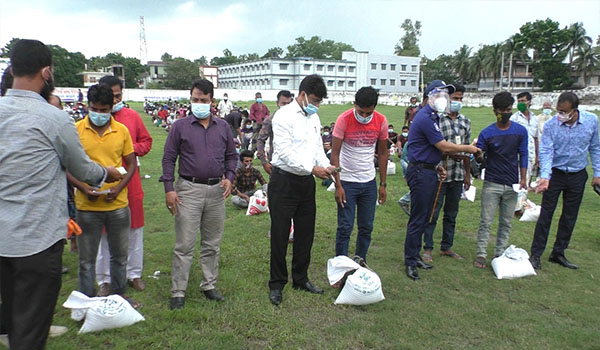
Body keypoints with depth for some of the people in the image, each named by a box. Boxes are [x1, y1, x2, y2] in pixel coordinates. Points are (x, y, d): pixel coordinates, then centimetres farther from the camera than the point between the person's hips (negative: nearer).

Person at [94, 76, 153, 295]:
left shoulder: (132, 116, 6)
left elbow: (146, 141, 11)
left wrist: (133, 149, -8)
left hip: (130, 181, 3)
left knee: (134, 229, 11)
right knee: (104, 232, 7)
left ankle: (134, 273, 27)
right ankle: (105, 279, 22)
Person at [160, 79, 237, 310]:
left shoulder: (223, 127, 9)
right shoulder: (180, 127, 0)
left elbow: (232, 155, 15)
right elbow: (169, 158, 1)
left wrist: (229, 177, -2)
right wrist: (169, 189, -7)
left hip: (216, 191, 3)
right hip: (189, 189, -3)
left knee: (212, 244, 12)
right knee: (184, 245, -1)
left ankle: (209, 285, 26)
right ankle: (178, 292, 10)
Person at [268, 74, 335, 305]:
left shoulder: (314, 118, 13)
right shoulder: (284, 115, -10)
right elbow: (284, 151, -18)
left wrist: (326, 165, -2)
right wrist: (312, 168, -22)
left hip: (306, 182, 7)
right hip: (284, 181, -7)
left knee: (305, 233, 14)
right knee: (280, 234, 2)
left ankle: (300, 278, 30)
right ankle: (277, 284, 17)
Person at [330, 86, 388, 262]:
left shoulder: (381, 121, -3)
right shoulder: (344, 120, -13)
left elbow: (383, 153, 6)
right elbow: (335, 154, -11)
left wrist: (383, 184, 5)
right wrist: (338, 185, -15)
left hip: (369, 181, 4)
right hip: (347, 181, -3)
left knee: (366, 227, 11)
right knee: (345, 227, 0)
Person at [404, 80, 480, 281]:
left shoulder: (432, 117, 17)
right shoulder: (426, 118, -16)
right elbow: (444, 146, -15)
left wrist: (436, 167, 13)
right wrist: (468, 149, -2)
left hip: (427, 172, 10)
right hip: (420, 172, -10)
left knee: (423, 217, 15)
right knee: (418, 219, -4)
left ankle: (415, 256, 25)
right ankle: (410, 262, 6)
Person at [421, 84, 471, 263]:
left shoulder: (465, 121, 12)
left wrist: (467, 174, 15)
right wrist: (450, 154, -25)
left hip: (458, 175, 6)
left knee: (451, 214, 15)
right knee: (433, 213, 1)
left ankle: (446, 247, 27)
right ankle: (428, 248, 12)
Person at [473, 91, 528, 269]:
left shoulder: (521, 131, 2)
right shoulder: (487, 133, -4)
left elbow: (523, 155, 7)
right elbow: (480, 159, -2)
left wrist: (523, 178, 1)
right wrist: (479, 157, -26)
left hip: (512, 184, 2)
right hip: (492, 184, -2)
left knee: (506, 223, 9)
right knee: (486, 221, -1)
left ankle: (499, 254, 20)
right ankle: (481, 255, 7)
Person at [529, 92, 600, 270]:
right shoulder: (551, 125, -15)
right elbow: (546, 152, -19)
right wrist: (545, 177, -32)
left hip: (578, 176, 3)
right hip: (555, 173, -3)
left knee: (570, 217, 11)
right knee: (546, 215, -1)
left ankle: (558, 253, 24)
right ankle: (536, 254, 8)